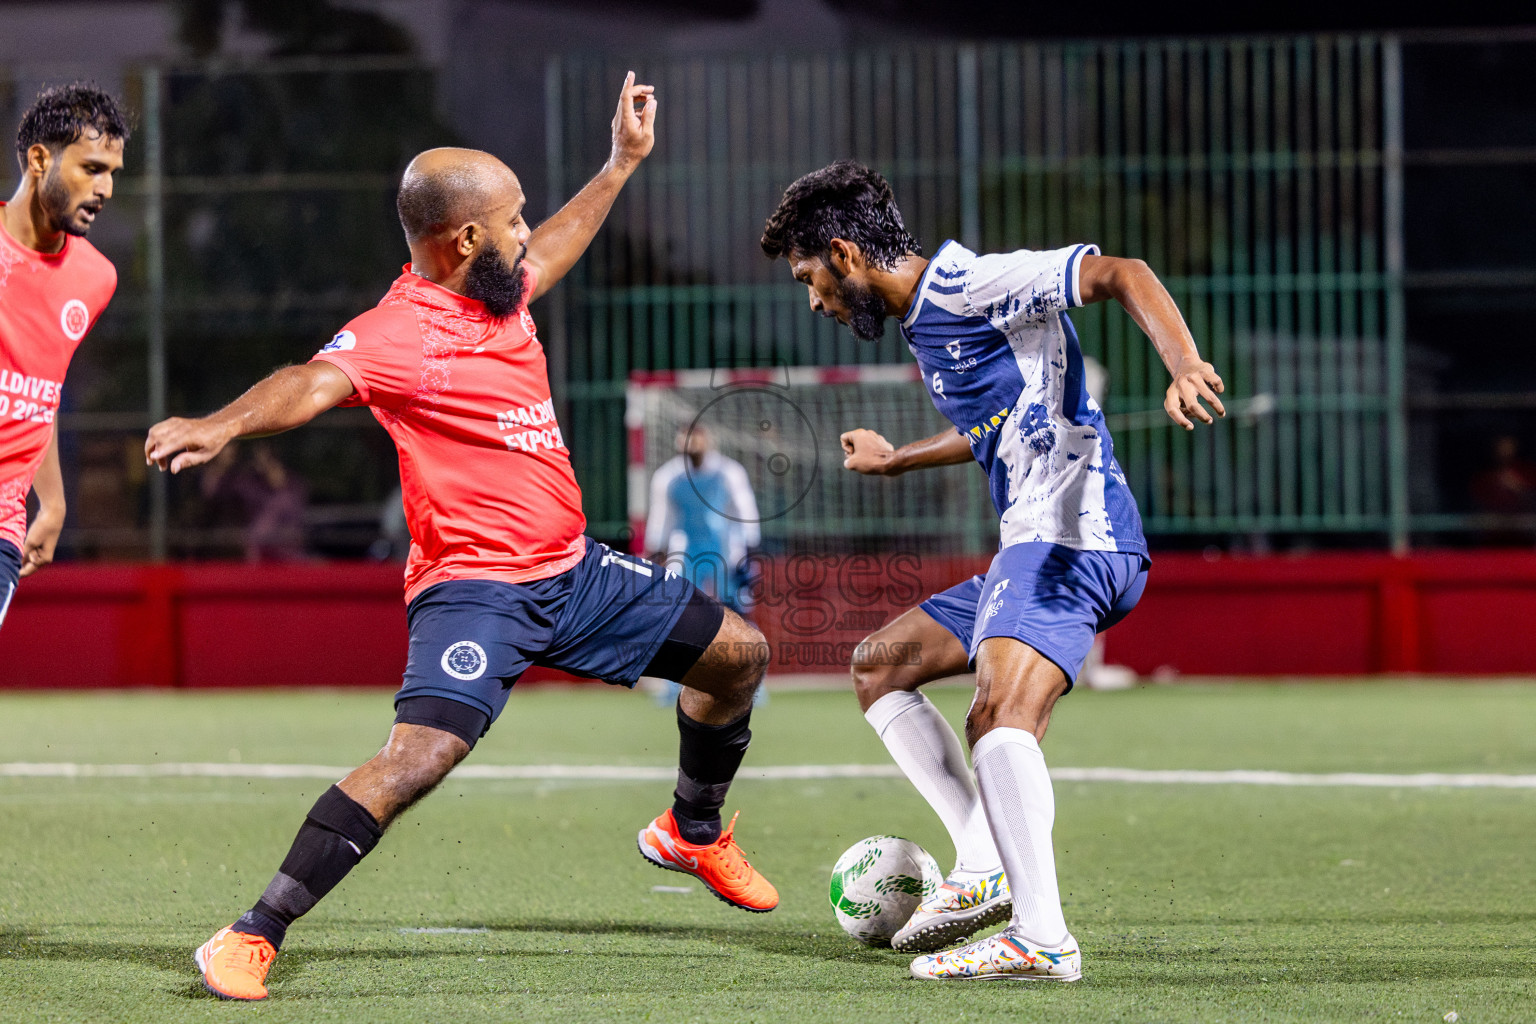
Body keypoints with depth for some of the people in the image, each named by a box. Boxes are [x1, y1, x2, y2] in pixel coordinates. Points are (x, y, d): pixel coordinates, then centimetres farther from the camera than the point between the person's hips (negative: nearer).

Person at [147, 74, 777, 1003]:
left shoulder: (499, 294, 8)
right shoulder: (405, 331, -19)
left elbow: (545, 259, 33)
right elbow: (318, 380, -38)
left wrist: (622, 164, 40)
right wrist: (226, 423, -57)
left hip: (573, 570, 9)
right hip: (475, 586, -9)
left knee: (737, 652, 18)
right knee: (420, 754, -29)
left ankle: (694, 831, 43)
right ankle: (251, 940, -23)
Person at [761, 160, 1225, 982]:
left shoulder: (973, 285, -10)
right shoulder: (922, 321, 20)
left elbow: (1121, 275, -19)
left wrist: (1184, 368, -35)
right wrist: (896, 461, 53)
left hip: (1072, 537, -11)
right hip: (1029, 545, 11)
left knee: (999, 715, -30)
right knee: (878, 666, 19)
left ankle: (1042, 939, -36)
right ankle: (984, 865, 8)